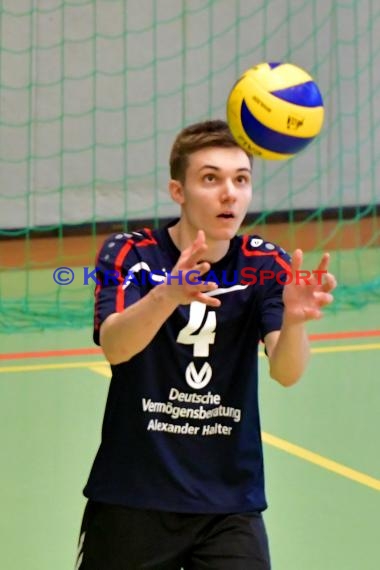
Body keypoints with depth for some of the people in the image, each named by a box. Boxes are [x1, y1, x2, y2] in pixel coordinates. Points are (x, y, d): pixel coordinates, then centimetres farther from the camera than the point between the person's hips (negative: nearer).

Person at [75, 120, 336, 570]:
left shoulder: (267, 265, -4)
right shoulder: (128, 254, -8)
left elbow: (286, 373, -18)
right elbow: (114, 347, -26)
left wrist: (294, 319, -40)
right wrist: (169, 295, -46)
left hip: (230, 503, 1)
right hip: (131, 498, -1)